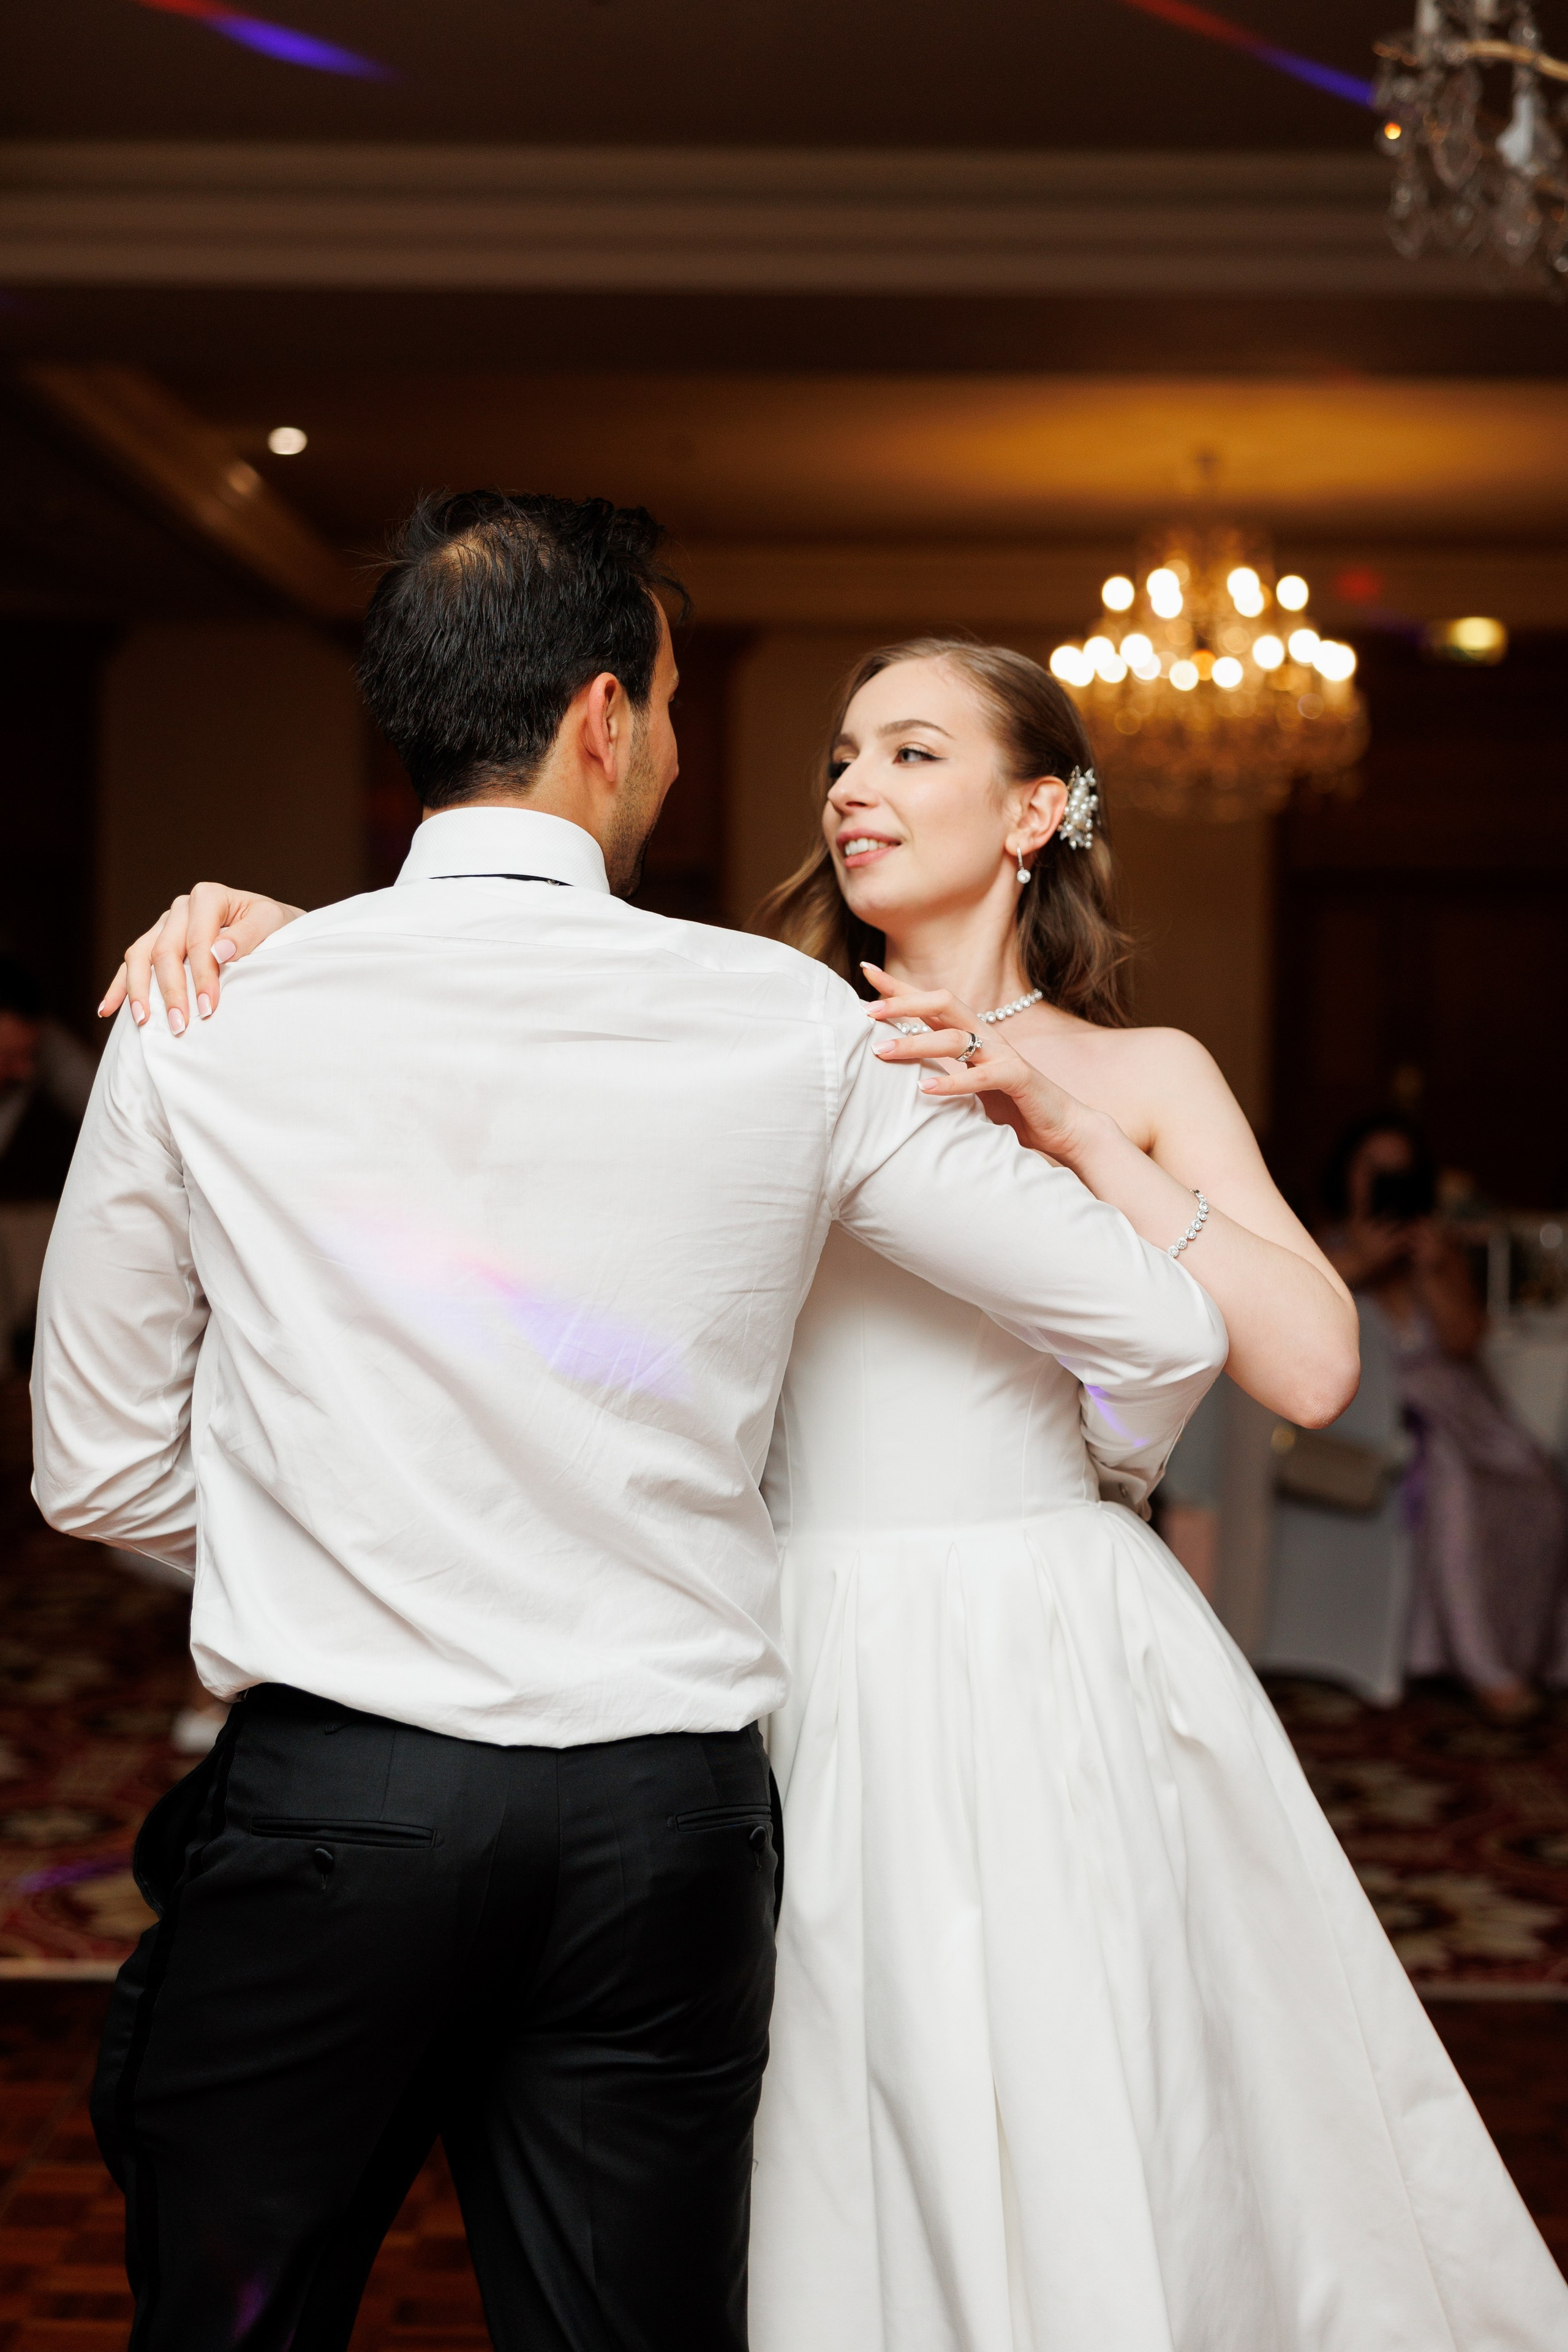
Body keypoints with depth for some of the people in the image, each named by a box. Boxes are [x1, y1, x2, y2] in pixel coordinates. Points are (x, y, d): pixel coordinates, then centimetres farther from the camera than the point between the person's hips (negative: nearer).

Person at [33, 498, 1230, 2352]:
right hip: (665, 1825, 1)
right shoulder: (787, 1029, -4)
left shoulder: (198, 1031, -4)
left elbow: (101, 1472, 5)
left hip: (323, 1796, 0)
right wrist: (1075, 1489, 25)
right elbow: (1162, 1331, 2)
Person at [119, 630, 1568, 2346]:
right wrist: (267, 919, -19)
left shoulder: (1141, 1073, 5)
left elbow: (1312, 1365, -7)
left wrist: (1072, 1127, -12)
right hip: (821, 1673, 1)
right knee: (838, 2182, 8)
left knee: (1095, 2178, 4)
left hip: (1063, 1669, -1)